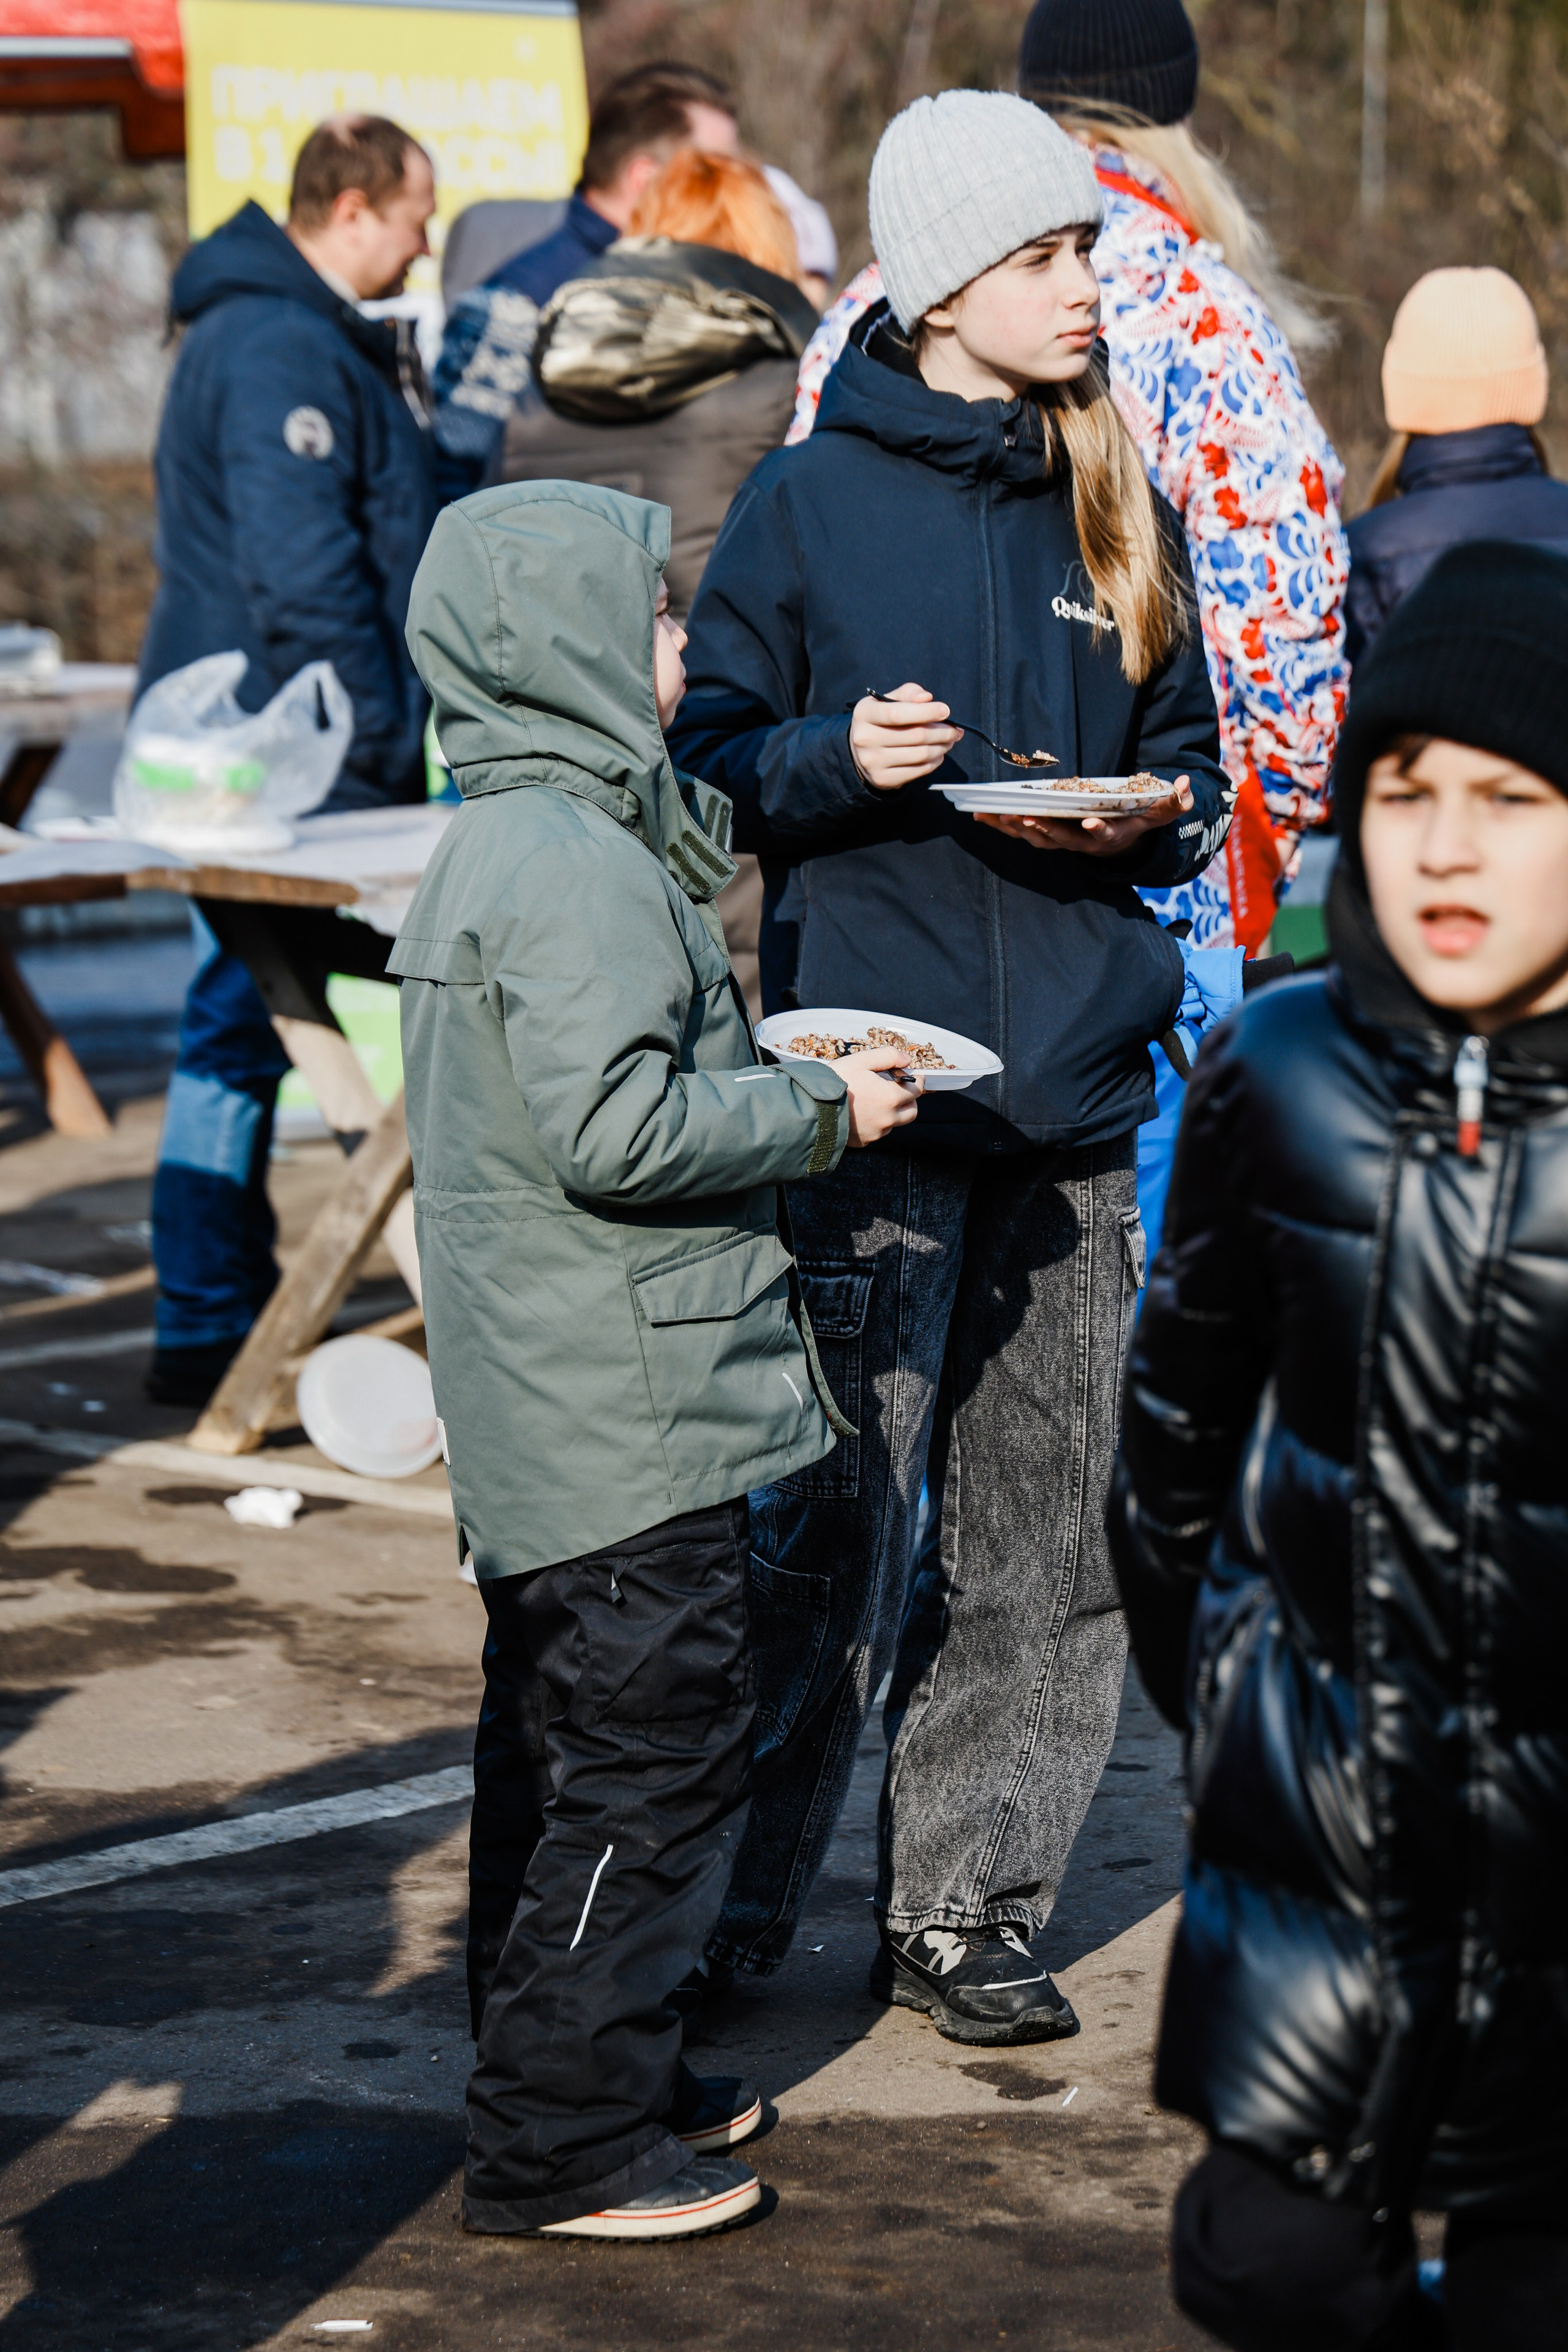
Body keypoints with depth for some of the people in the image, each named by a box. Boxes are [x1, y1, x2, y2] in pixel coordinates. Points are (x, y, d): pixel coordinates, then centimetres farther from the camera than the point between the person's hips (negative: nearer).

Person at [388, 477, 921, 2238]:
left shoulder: (500, 841, 14)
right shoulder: (576, 866, -19)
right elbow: (612, 1130, -26)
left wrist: (767, 1080, 15)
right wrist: (818, 1107, -14)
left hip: (536, 1414, 11)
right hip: (627, 1415, -11)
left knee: (559, 1741, 18)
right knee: (660, 1754, -4)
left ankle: (576, 2074, 31)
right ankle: (560, 2142, 2)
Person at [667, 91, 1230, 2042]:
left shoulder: (1121, 515, 13)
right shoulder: (810, 504, 1)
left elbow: (1187, 767, 19)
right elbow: (714, 763, 4)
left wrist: (1153, 815, -2)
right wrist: (843, 759, -15)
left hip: (1083, 1085, 4)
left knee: (1051, 1531, 6)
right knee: (833, 1522, -5)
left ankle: (963, 1908, 18)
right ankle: (723, 1909, 9)